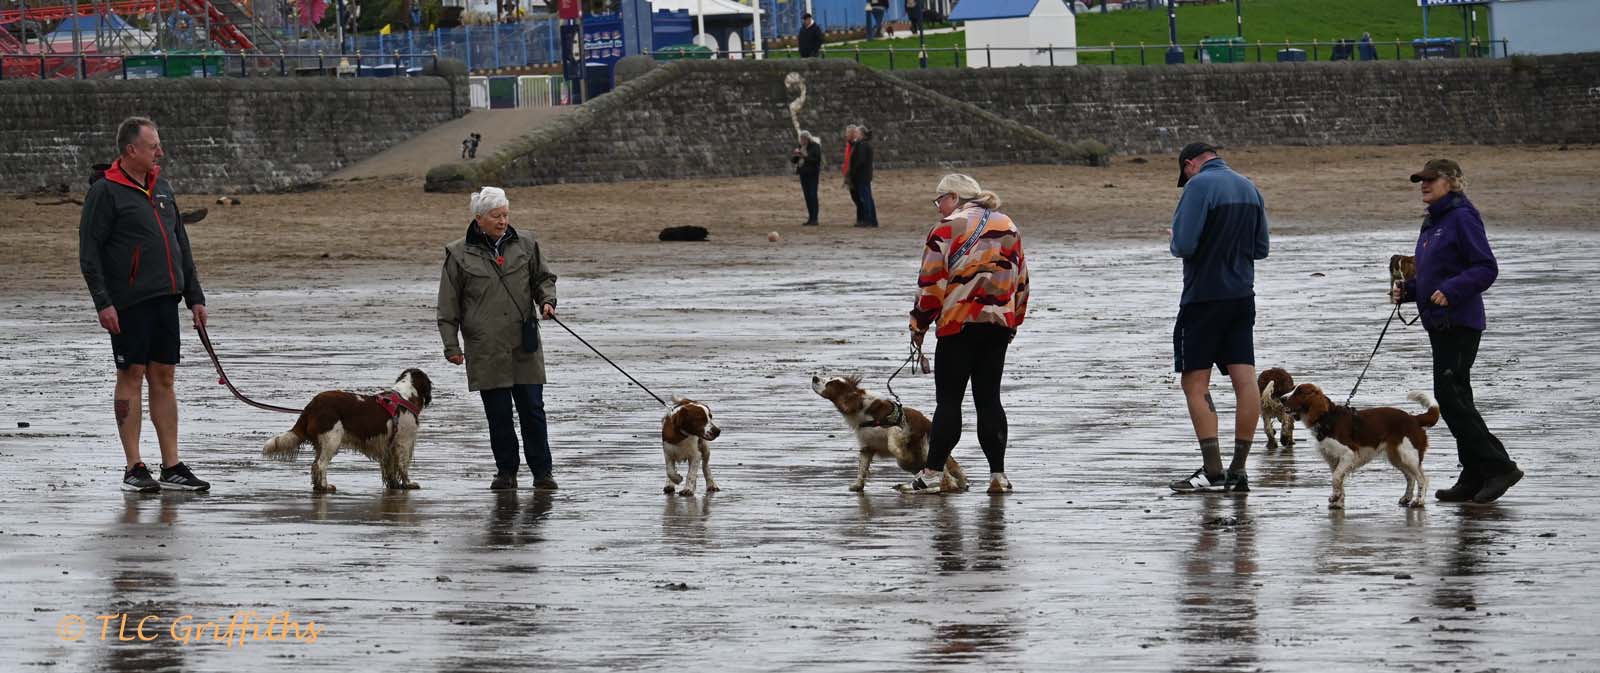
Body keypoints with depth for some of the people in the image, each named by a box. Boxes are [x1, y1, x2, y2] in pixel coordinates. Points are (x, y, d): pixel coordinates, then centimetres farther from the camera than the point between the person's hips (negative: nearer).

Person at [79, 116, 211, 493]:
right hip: (129, 302, -7)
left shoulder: (161, 189, 16)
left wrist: (195, 296, 17)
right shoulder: (105, 192, -6)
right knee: (132, 376, -3)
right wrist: (103, 302, -16)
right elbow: (89, 253, -9)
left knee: (164, 379, 6)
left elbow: (182, 246, 21)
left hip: (165, 299, 7)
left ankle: (172, 468, 8)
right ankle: (133, 468, 0)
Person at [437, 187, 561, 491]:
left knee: (532, 409, 1)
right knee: (498, 414, 1)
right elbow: (448, 305, 5)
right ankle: (506, 471, 13)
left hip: (524, 347, 1)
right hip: (486, 349, -1)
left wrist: (546, 300, -1)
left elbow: (544, 278, 21)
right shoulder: (459, 255, 2)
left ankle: (542, 471, 9)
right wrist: (451, 345, 1)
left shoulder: (525, 246, 7)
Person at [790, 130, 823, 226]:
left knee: (812, 196, -11)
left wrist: (805, 156, -24)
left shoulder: (815, 146, -7)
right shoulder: (801, 147, 13)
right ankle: (810, 218, 11)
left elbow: (817, 159, -17)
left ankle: (814, 219, -12)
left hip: (812, 174, -7)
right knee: (807, 196, 7)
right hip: (803, 174, 7)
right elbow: (792, 159, 14)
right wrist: (795, 154, -8)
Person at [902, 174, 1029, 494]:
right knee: (989, 399, 9)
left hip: (959, 323, -5)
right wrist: (1014, 320, 27)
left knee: (949, 399, -2)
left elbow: (932, 282, -8)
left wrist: (919, 324, 1)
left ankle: (933, 472, -3)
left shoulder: (949, 228, -6)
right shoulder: (1008, 227, 14)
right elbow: (1021, 279, 19)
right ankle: (998, 475, 4)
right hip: (999, 323, 6)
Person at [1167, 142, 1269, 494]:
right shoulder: (1249, 187, 11)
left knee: (1196, 384, -2)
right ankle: (1238, 470, 3)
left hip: (1204, 297, -7)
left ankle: (1212, 471, -9)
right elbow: (1261, 248, 16)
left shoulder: (1199, 186, -12)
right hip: (1242, 296, 7)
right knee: (1245, 381, 2)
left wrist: (1175, 242, 2)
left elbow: (1184, 244, -19)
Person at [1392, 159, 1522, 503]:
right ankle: (1474, 478, 13)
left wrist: (1450, 291, -26)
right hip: (1439, 324, 10)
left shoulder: (1462, 218, -12)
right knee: (1455, 399, 10)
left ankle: (1498, 466, -10)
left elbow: (1487, 268, -17)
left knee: (1450, 397, -14)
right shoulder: (1431, 222, 17)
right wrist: (1407, 290, 9)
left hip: (1459, 322, -10)